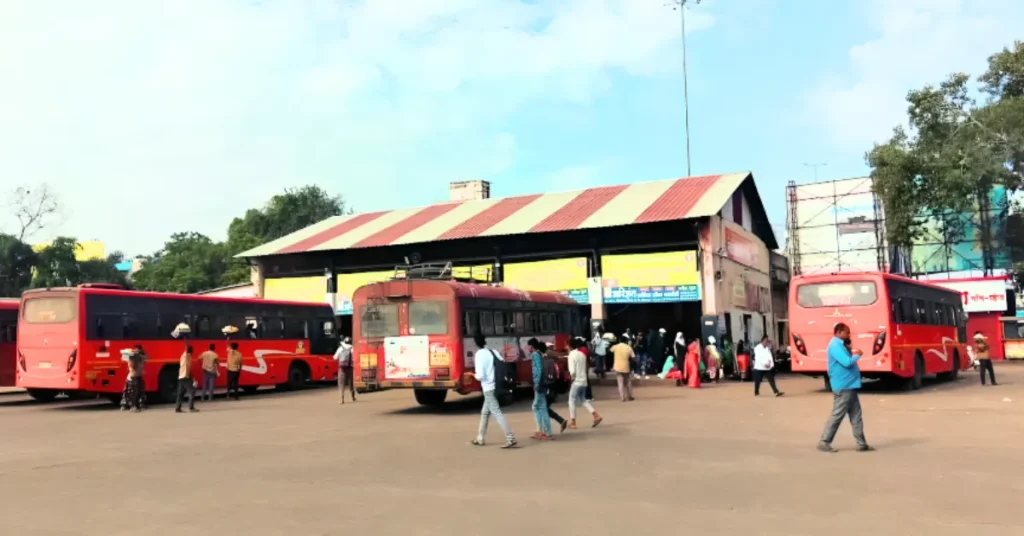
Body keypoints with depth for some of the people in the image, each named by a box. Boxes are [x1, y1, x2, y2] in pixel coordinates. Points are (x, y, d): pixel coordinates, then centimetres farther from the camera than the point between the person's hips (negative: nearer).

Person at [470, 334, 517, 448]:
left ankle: (511, 439, -15)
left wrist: (475, 375, 2)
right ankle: (480, 439, 27)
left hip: (489, 389, -8)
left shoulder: (479, 355, -13)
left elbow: (480, 376, -19)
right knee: (485, 413, 18)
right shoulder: (493, 352, 7)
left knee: (497, 414, -9)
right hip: (496, 387, 8)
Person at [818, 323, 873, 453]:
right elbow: (846, 362, -25)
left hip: (849, 386, 10)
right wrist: (857, 355, -8)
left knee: (856, 416, 12)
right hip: (843, 387, -10)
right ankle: (823, 442, 0)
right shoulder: (835, 345, -16)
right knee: (837, 415, -6)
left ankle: (861, 444, 17)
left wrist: (853, 354, 5)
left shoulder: (840, 345, 16)